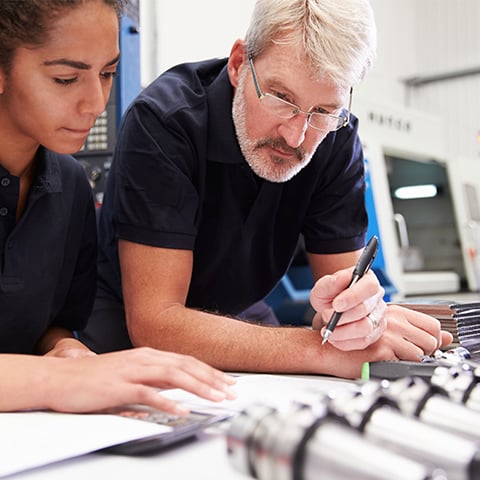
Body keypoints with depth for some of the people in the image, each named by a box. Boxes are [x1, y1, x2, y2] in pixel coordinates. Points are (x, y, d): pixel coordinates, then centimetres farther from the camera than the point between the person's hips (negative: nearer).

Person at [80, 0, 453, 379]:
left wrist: (355, 312, -33)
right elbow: (153, 322, -30)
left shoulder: (337, 140, -12)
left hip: (238, 317, 4)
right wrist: (319, 348, -37)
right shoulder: (162, 121, -26)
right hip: (127, 328, -3)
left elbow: (343, 277, -10)